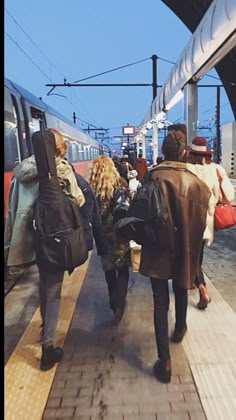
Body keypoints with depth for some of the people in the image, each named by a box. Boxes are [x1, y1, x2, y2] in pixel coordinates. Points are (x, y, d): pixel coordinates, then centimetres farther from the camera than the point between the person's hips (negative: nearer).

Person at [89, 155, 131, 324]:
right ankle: (118, 305, -1)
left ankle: (114, 302, 34)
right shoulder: (119, 185, -11)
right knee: (122, 270, 12)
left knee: (109, 269, 20)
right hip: (119, 234, -3)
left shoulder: (91, 188, -4)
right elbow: (123, 210, -22)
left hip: (102, 235, 3)